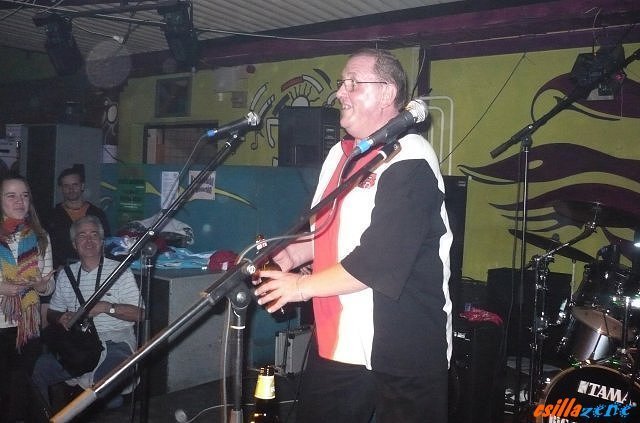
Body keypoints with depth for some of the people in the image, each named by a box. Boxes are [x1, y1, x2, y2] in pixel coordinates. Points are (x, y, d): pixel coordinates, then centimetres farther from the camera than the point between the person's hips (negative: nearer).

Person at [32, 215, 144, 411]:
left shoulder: (120, 271, 1)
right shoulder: (66, 275, 16)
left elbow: (139, 313, -5)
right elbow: (52, 314, 23)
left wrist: (106, 307, -17)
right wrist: (62, 318, -1)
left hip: (113, 341, -5)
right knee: (37, 370, -17)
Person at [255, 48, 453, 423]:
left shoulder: (410, 163, -17)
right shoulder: (340, 153, 12)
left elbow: (380, 262, -24)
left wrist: (302, 286, -15)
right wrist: (290, 254, 3)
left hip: (403, 352, -8)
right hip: (336, 343, 8)